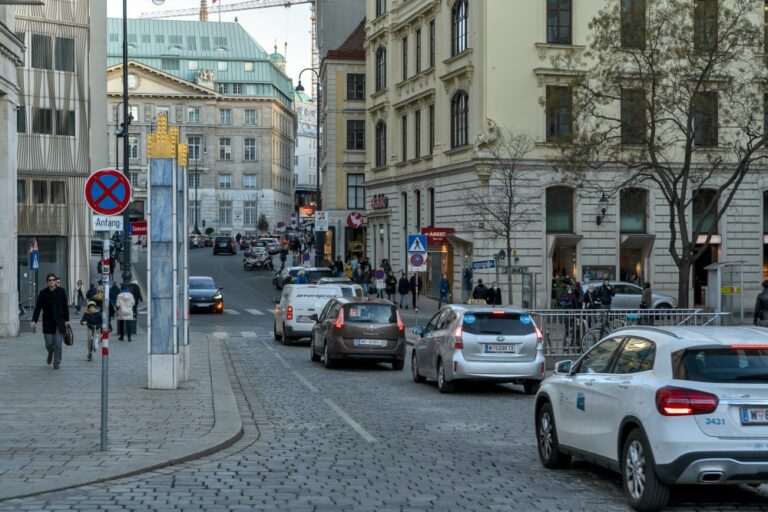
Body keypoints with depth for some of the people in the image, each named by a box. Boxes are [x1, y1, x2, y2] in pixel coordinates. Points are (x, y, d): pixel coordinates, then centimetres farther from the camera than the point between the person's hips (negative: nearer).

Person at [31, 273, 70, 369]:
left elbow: (65, 306, 2)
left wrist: (67, 320, -1)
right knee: (49, 343, 3)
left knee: (58, 343, -3)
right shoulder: (43, 293, -2)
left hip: (59, 321, 0)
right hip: (48, 322, 0)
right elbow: (38, 307, -3)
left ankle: (57, 362, 7)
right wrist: (34, 320, -9)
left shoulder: (61, 291, -1)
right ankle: (50, 353, 37)